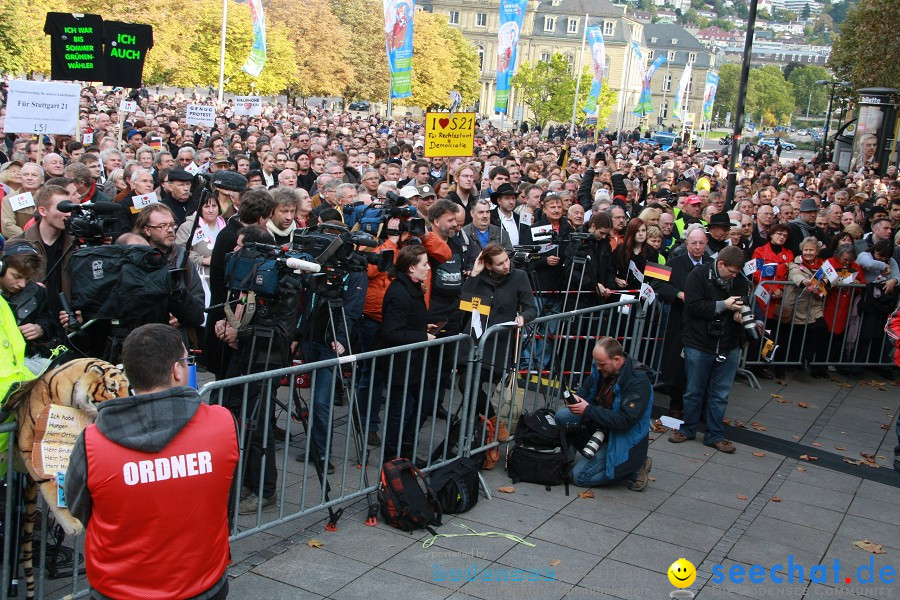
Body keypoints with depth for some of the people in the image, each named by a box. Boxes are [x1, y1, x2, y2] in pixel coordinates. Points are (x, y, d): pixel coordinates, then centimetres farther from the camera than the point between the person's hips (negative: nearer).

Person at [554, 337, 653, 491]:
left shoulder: (638, 382, -27)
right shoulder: (602, 369, -3)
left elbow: (625, 421, -32)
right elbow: (586, 387, 14)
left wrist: (588, 410, -31)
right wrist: (578, 397, -11)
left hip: (622, 438, -8)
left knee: (580, 476, -12)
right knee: (562, 416, -7)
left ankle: (635, 468, 1)